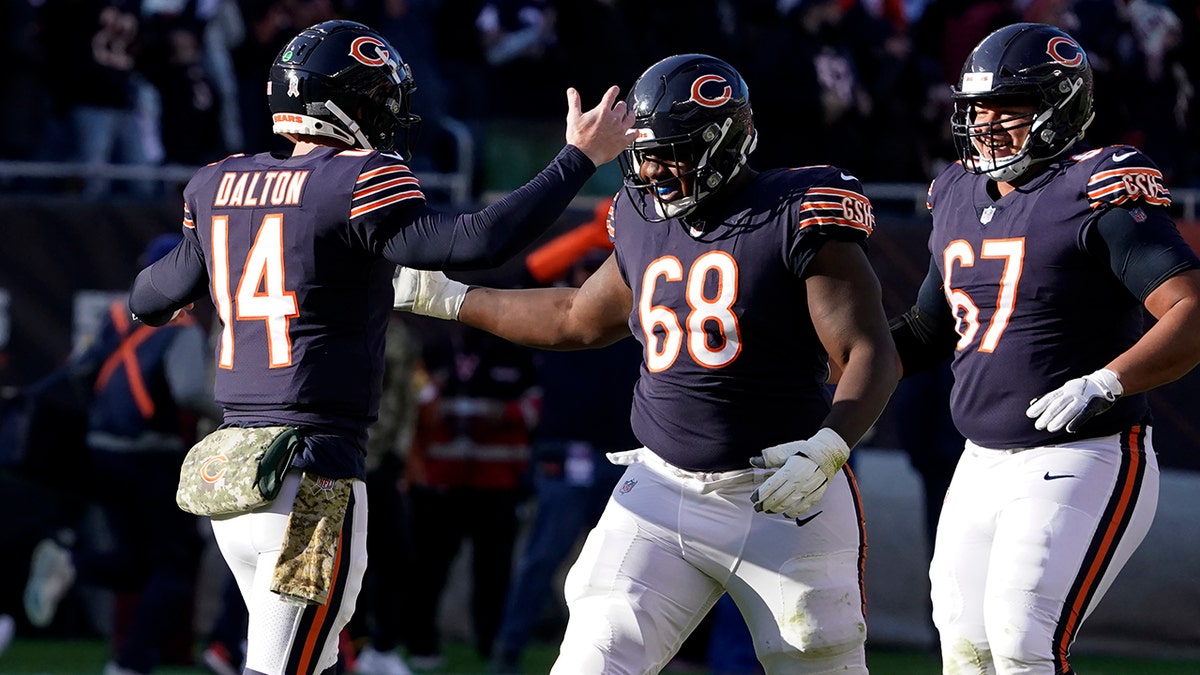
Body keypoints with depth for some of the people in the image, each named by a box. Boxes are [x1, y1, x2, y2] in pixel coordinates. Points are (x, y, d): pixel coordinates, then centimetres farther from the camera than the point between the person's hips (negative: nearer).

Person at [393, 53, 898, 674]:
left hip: (782, 499, -5)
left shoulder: (796, 222, -10)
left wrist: (828, 450, -30)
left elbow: (871, 354, -14)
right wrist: (449, 299, 32)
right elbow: (578, 321, 29)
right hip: (663, 492, 5)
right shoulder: (645, 227, 10)